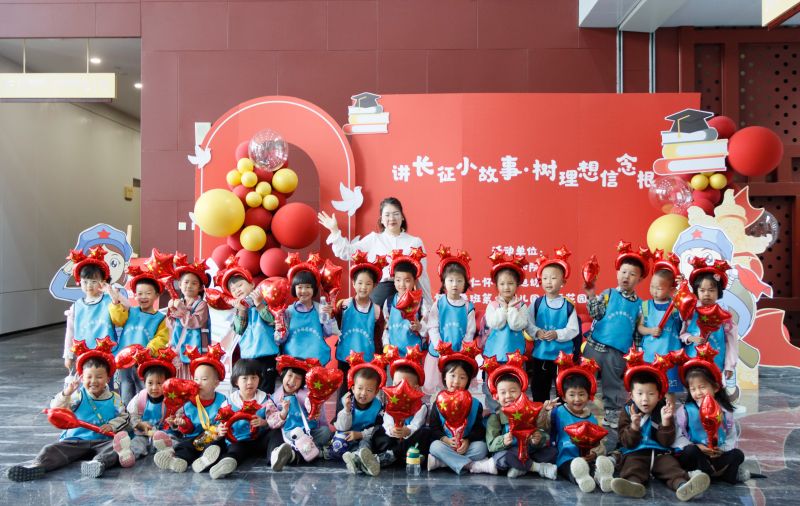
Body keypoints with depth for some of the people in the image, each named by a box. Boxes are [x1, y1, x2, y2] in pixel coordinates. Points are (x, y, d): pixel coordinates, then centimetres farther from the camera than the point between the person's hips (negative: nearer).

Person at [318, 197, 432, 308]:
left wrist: (428, 305, 10)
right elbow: (346, 252, 6)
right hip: (381, 292, 0)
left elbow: (422, 276, 9)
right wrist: (334, 230, -2)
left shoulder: (415, 242, 9)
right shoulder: (373, 239, 10)